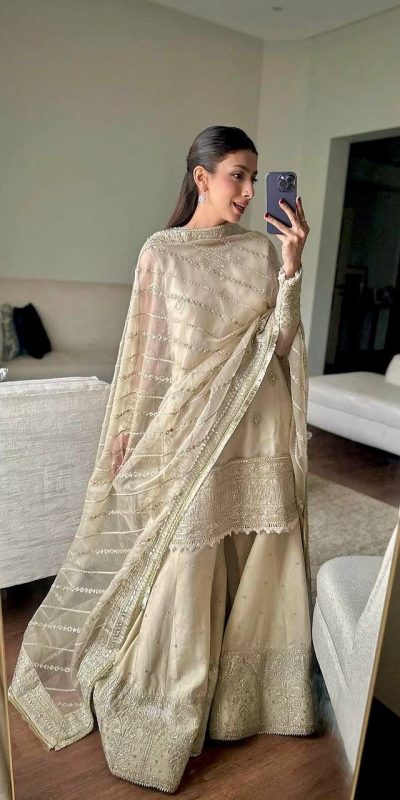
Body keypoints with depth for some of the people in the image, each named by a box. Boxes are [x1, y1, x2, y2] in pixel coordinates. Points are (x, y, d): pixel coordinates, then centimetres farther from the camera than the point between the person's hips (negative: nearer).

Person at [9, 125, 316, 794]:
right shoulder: (162, 251, -1)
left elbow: (279, 344, 0)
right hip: (188, 426, -3)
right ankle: (168, 716, 28)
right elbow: (144, 349, 0)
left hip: (256, 428, 3)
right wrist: (129, 433, 0)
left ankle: (242, 690, 40)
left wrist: (292, 266, -10)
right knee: (185, 567, 5)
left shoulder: (262, 250, 6)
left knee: (251, 562, 14)